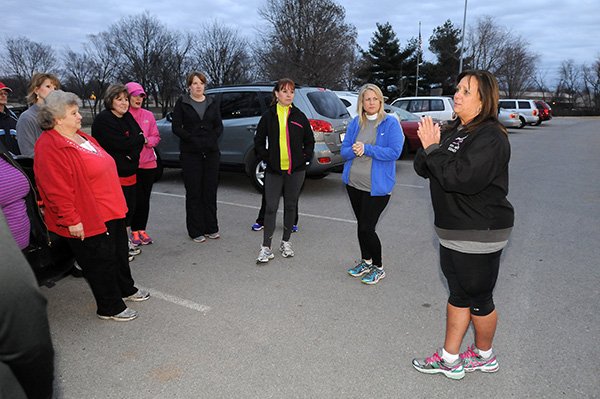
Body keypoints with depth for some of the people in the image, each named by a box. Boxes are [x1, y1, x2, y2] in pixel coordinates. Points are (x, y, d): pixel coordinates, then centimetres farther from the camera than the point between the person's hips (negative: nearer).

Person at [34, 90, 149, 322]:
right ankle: (110, 308, 19)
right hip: (89, 219, -10)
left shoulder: (80, 137, 12)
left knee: (119, 252, 22)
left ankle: (126, 289, 42)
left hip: (111, 210, 10)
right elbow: (57, 189, -23)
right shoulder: (50, 147, -18)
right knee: (101, 261, 3)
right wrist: (71, 220, -24)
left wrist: (116, 203, 22)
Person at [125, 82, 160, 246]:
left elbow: (156, 138, 10)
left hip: (148, 163, 4)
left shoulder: (148, 115, 8)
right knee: (136, 198, -4)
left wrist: (146, 140, -10)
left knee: (145, 198, 8)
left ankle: (142, 229, 20)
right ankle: (135, 231, 12)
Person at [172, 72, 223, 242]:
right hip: (190, 153, -2)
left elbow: (219, 126, 8)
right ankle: (196, 231, 9)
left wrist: (211, 139, -10)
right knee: (193, 192, 1)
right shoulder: (182, 103, 3)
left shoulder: (212, 103, 11)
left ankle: (211, 228, 17)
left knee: (210, 190, 6)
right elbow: (176, 127, -3)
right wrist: (193, 139, -15)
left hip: (211, 152, 3)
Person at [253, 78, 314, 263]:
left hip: (296, 170, 1)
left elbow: (309, 141, 12)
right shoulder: (268, 116, 2)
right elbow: (259, 141, 8)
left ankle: (286, 242, 25)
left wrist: (304, 158, 2)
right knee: (270, 207, -2)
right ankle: (266, 248, 5)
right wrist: (267, 158, 0)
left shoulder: (299, 116, 5)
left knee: (290, 206, 10)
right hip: (274, 170, -1)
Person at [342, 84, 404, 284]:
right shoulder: (355, 123, 7)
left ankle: (379, 268, 18)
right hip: (353, 183, 5)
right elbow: (344, 150, 5)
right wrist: (353, 150, -18)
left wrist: (366, 149, -20)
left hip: (377, 187, -5)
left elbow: (394, 152, -17)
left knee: (367, 228, -4)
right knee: (361, 225, 16)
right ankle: (366, 262, 35)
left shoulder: (391, 123, -7)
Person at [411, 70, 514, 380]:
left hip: (480, 234, -8)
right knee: (458, 294, 16)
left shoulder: (491, 137, -17)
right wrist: (428, 147, -14)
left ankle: (484, 355, 34)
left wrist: (433, 148, -20)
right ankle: (449, 360, 28)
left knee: (479, 299, 9)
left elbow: (463, 178, -29)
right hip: (452, 230, 9)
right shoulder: (453, 131, 10)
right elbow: (423, 169, 6)